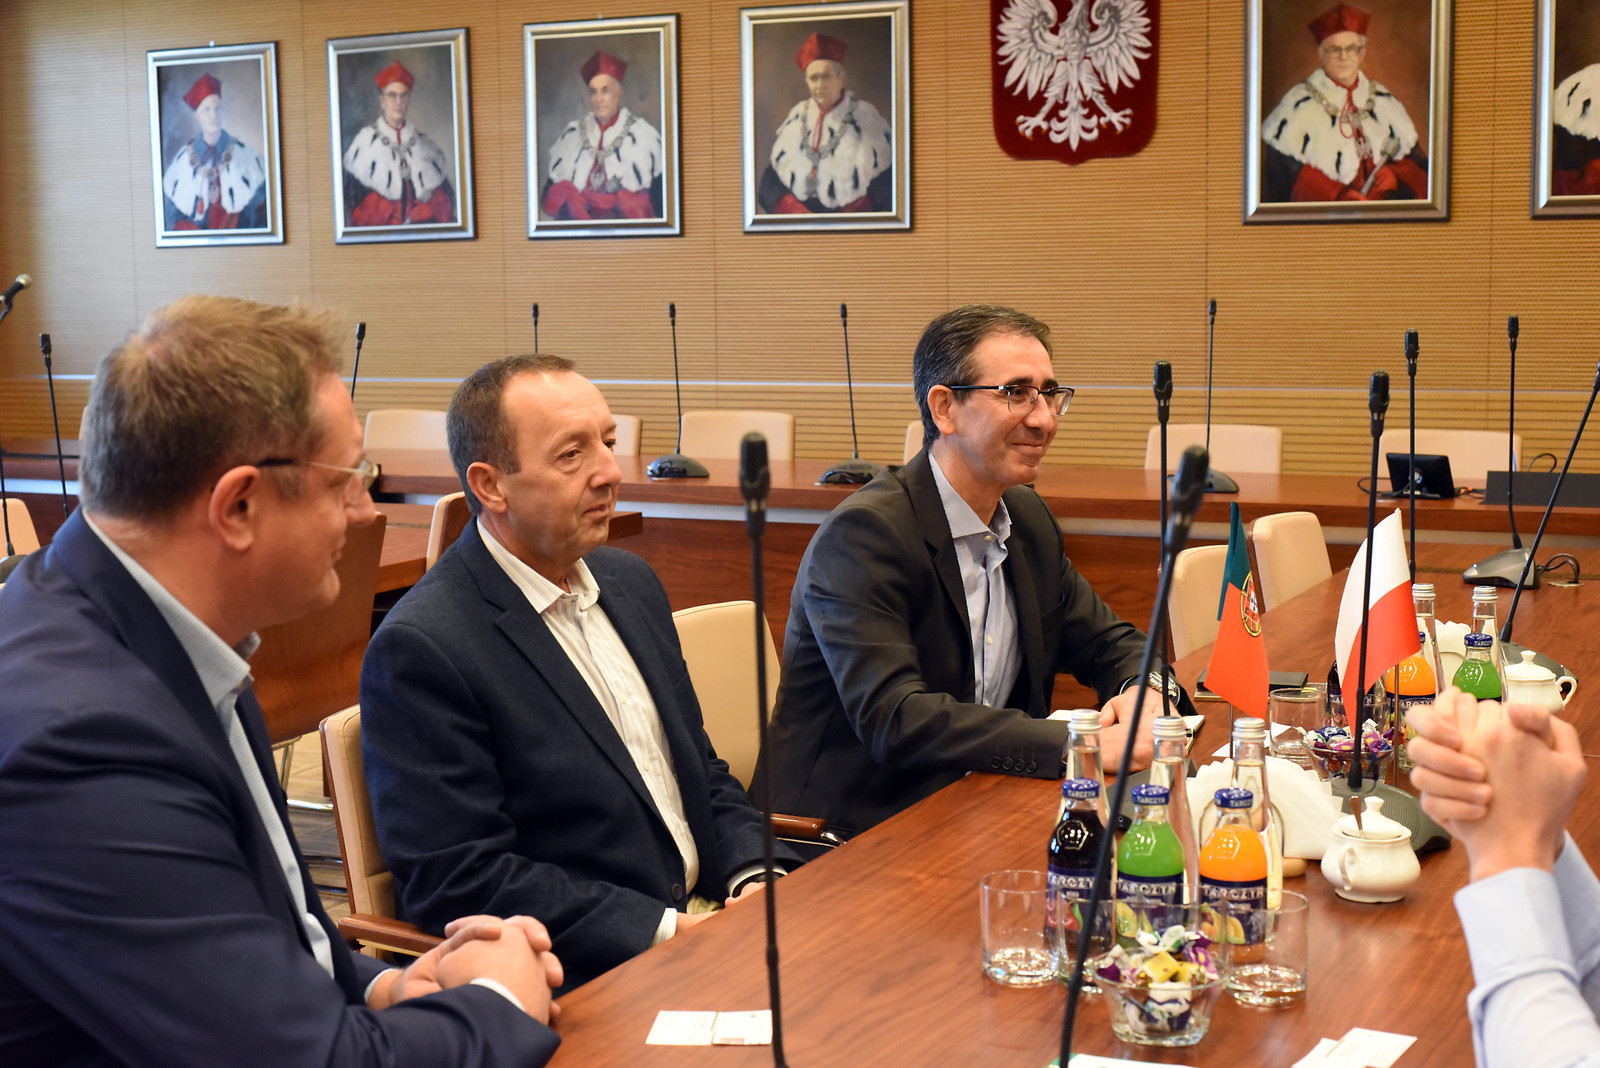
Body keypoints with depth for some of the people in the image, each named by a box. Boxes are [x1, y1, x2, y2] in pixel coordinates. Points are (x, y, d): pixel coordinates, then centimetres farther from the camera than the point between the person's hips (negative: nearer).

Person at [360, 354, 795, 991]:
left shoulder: (629, 582, 13)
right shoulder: (420, 649, -13)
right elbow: (454, 879, -17)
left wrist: (751, 878, 0)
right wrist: (667, 930, -19)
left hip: (710, 916, 8)